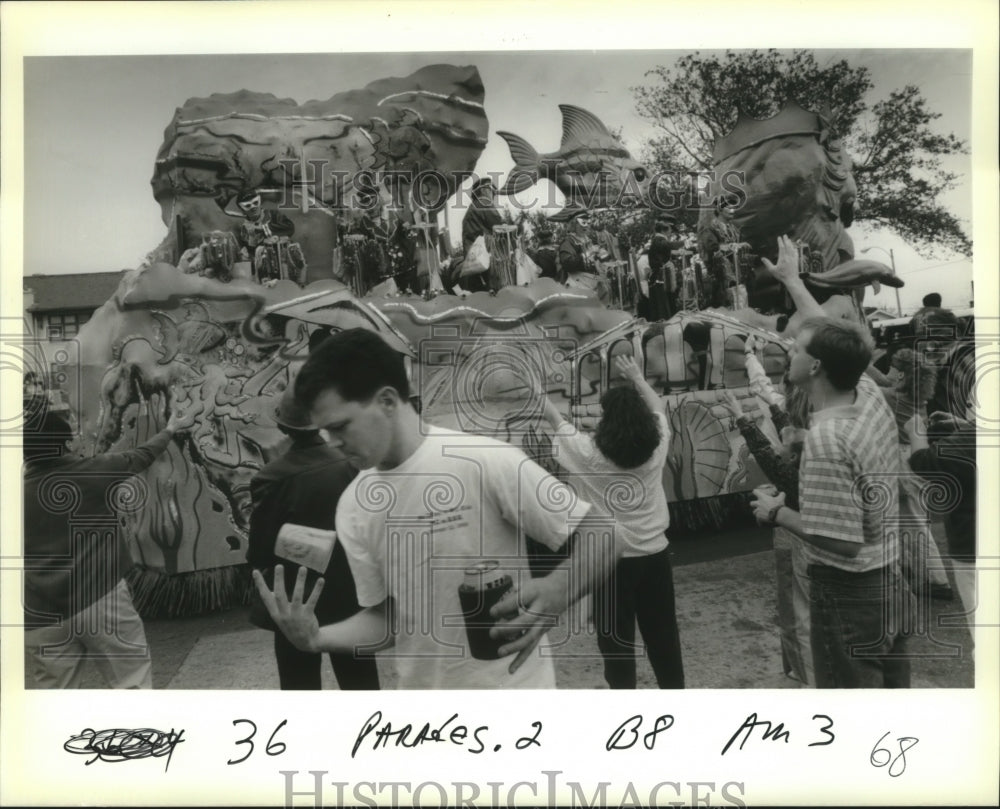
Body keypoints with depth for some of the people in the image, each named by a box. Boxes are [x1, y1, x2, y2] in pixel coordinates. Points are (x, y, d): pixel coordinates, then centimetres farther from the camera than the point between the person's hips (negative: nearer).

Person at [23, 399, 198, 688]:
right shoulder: (93, 471, -3)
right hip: (102, 597, -2)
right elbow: (141, 456, 14)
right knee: (133, 681, 6)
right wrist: (171, 429, 31)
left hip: (42, 615, 2)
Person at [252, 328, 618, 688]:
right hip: (420, 687, 5)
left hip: (508, 686, -5)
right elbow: (385, 615, 6)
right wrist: (316, 638, -11)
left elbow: (599, 539, -14)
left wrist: (556, 591, -32)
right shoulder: (353, 507, -2)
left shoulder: (485, 462, -19)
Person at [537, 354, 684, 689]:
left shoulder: (588, 453, -16)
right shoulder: (656, 447, -7)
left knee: (616, 640, 9)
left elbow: (554, 417, -2)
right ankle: (674, 684, 34)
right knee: (663, 633, 19)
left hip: (612, 559, -4)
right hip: (654, 554, 4)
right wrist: (636, 378, 28)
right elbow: (658, 408, 14)